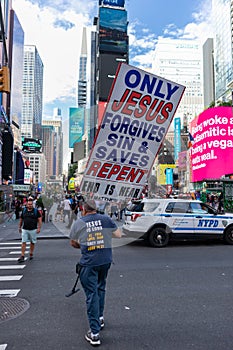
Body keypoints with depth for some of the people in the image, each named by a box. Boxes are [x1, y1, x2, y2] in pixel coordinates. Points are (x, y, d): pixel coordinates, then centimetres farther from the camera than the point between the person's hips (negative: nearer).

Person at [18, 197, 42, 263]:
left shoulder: (36, 211, -3)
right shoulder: (24, 210, 6)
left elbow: (39, 219, -3)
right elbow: (21, 219, 16)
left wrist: (39, 228, -10)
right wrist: (19, 227, 17)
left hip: (33, 230, -1)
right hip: (24, 229, 2)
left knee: (32, 242, 10)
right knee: (23, 242, -5)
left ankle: (31, 254, 26)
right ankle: (22, 256, -3)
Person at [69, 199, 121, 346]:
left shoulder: (78, 223, -4)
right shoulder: (106, 219, -3)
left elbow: (73, 243, 9)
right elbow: (118, 234, 5)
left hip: (88, 262, -3)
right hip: (105, 260, 3)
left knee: (91, 294, 4)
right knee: (101, 288, 24)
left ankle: (95, 333, 7)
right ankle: (100, 318, 39)